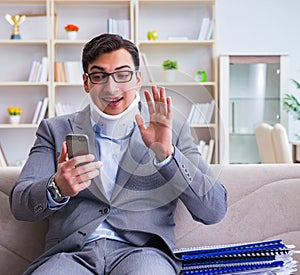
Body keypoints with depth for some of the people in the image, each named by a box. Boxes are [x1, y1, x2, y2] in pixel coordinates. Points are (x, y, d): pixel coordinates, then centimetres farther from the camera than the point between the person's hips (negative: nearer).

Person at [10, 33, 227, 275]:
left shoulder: (174, 132, 14)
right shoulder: (55, 129, 16)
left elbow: (215, 210, 5)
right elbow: (19, 205, 7)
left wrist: (165, 153, -9)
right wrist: (57, 189, -16)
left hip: (142, 251, 0)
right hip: (72, 252, 1)